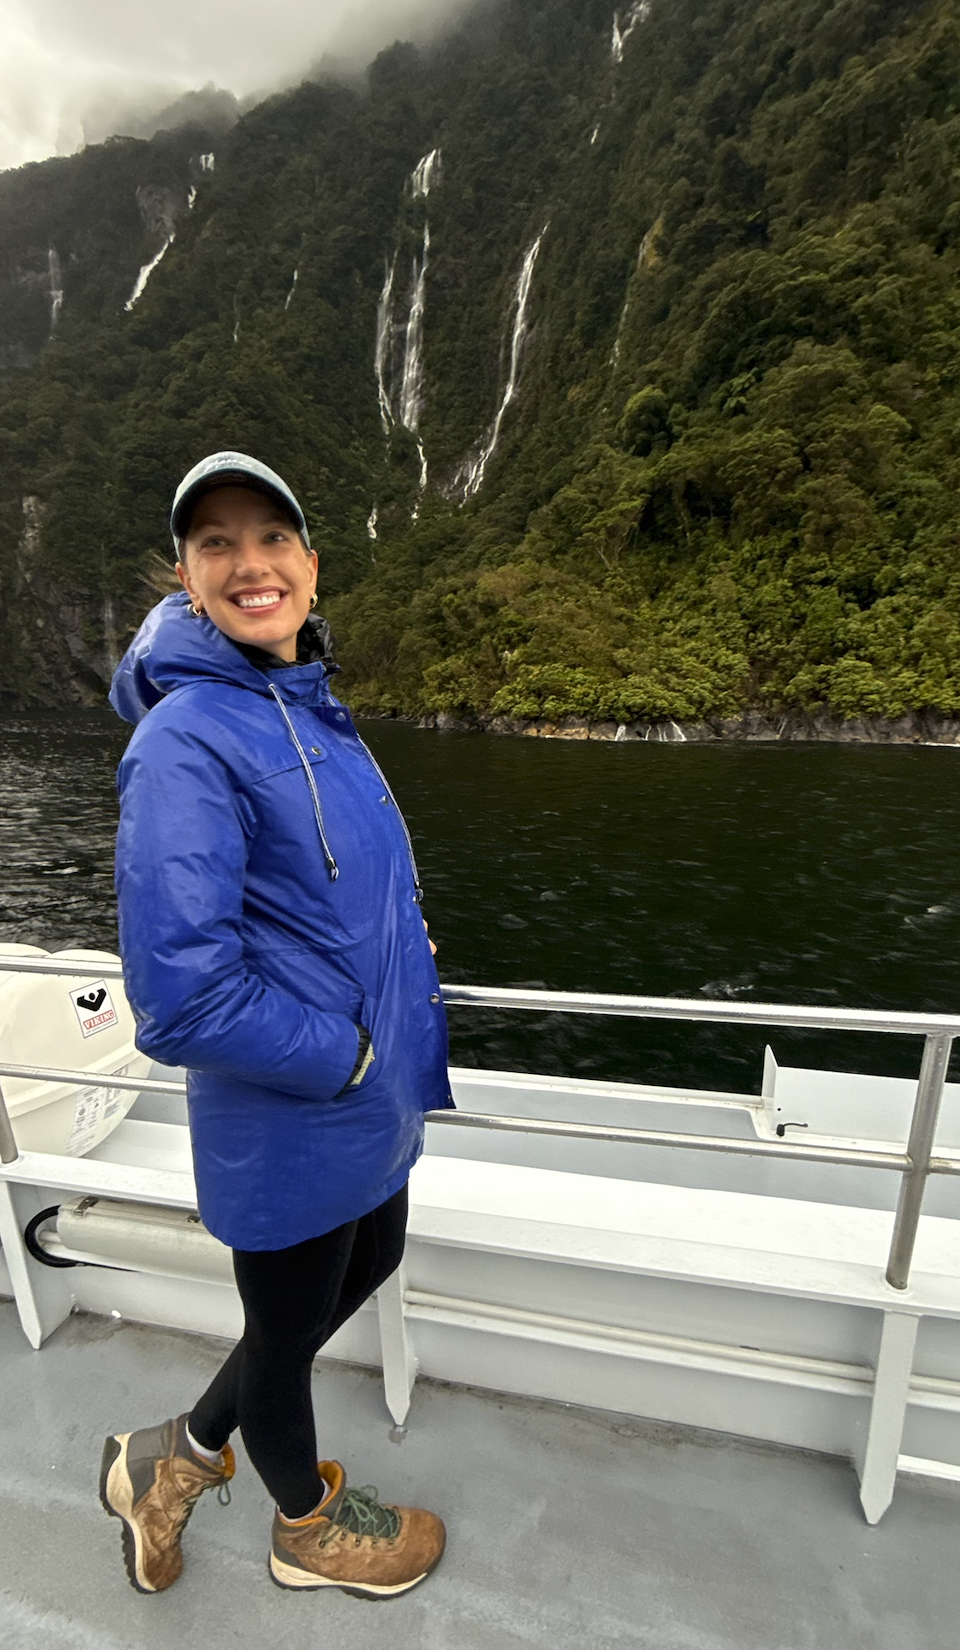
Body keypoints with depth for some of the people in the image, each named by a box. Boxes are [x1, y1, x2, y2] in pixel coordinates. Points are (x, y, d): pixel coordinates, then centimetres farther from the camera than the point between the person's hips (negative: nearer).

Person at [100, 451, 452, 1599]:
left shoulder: (311, 708, 4)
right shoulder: (188, 742, -23)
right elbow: (183, 996, -28)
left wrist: (404, 1039, 10)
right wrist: (343, 1054, -17)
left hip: (369, 1098, 9)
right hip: (288, 1125, -8)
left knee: (368, 1264, 30)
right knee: (286, 1328, 21)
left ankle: (177, 1457, 53)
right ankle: (309, 1528, 56)